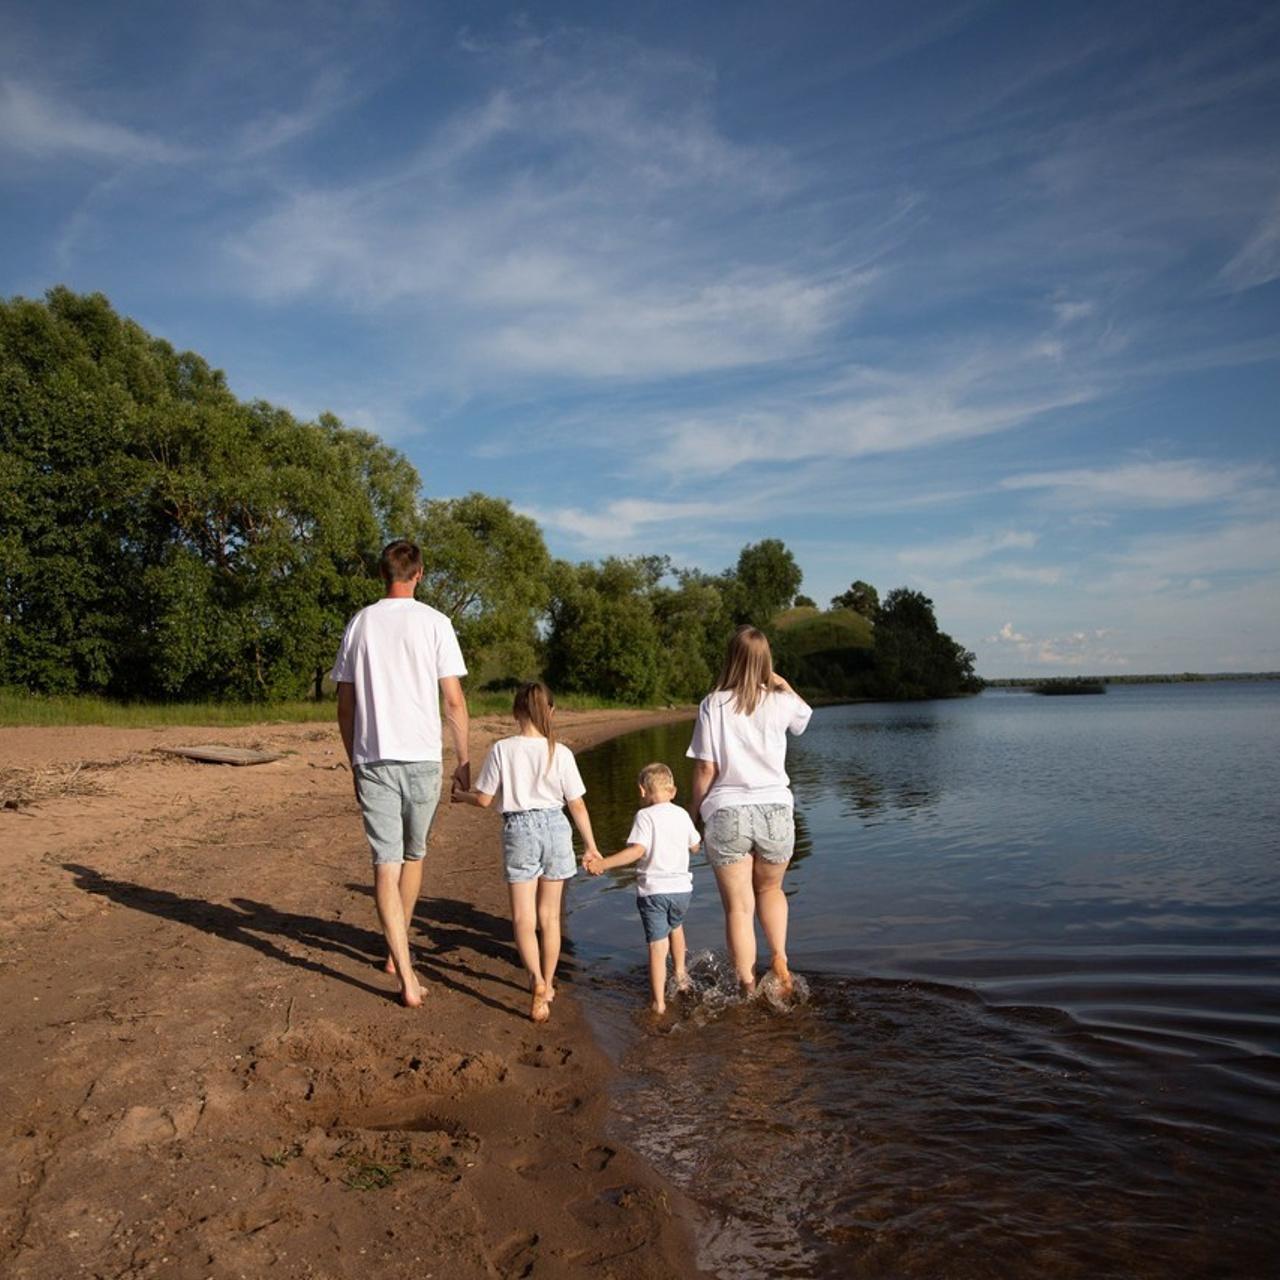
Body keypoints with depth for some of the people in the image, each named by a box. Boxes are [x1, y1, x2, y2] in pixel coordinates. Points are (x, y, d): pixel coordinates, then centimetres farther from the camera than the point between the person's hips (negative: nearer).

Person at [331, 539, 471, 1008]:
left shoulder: (359, 624, 6)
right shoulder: (433, 622, -3)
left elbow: (344, 705, 9)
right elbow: (454, 701, -6)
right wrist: (464, 760, 4)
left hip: (372, 759, 1)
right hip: (422, 757, -1)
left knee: (385, 864, 0)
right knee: (413, 855, 19)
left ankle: (406, 975, -6)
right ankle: (398, 950, 33)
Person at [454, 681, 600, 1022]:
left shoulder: (501, 749, -8)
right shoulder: (560, 753, -5)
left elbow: (484, 799, -1)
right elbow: (577, 805, -2)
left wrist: (460, 796, 20)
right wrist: (591, 846, 9)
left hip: (518, 830, -2)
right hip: (554, 827, 2)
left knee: (523, 918, 1)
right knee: (549, 917, 15)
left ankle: (537, 981, -19)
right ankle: (547, 985, 28)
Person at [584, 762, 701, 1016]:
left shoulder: (645, 816, -10)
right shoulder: (682, 815, 4)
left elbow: (637, 851, -24)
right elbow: (694, 847, 15)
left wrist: (602, 864, -28)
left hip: (652, 890, -5)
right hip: (681, 888, 5)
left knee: (657, 946, -1)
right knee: (675, 927, 32)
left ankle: (659, 1002, -1)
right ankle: (680, 974, 47)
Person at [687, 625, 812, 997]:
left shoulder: (713, 705, -7)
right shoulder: (780, 702, -1)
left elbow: (705, 768, -7)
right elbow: (805, 715, 24)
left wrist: (693, 810, 6)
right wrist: (780, 682, 16)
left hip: (727, 813, -2)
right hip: (775, 810, 2)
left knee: (738, 907, 9)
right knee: (770, 889, 26)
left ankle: (748, 989, 11)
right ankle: (779, 957, 6)